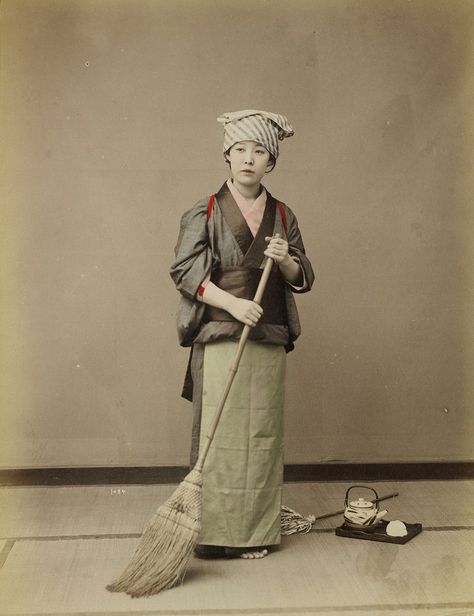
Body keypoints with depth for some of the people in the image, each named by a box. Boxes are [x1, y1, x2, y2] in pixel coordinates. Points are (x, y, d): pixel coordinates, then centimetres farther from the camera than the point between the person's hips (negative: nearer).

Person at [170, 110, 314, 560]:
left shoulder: (283, 217, 13)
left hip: (268, 341, 3)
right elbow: (184, 270, -6)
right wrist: (231, 302, -18)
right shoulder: (205, 213, 3)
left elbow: (303, 279, 13)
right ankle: (214, 530, 8)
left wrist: (286, 260, -10)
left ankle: (256, 531, 17)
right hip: (219, 340, -3)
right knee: (219, 434, -4)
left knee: (262, 433, 6)